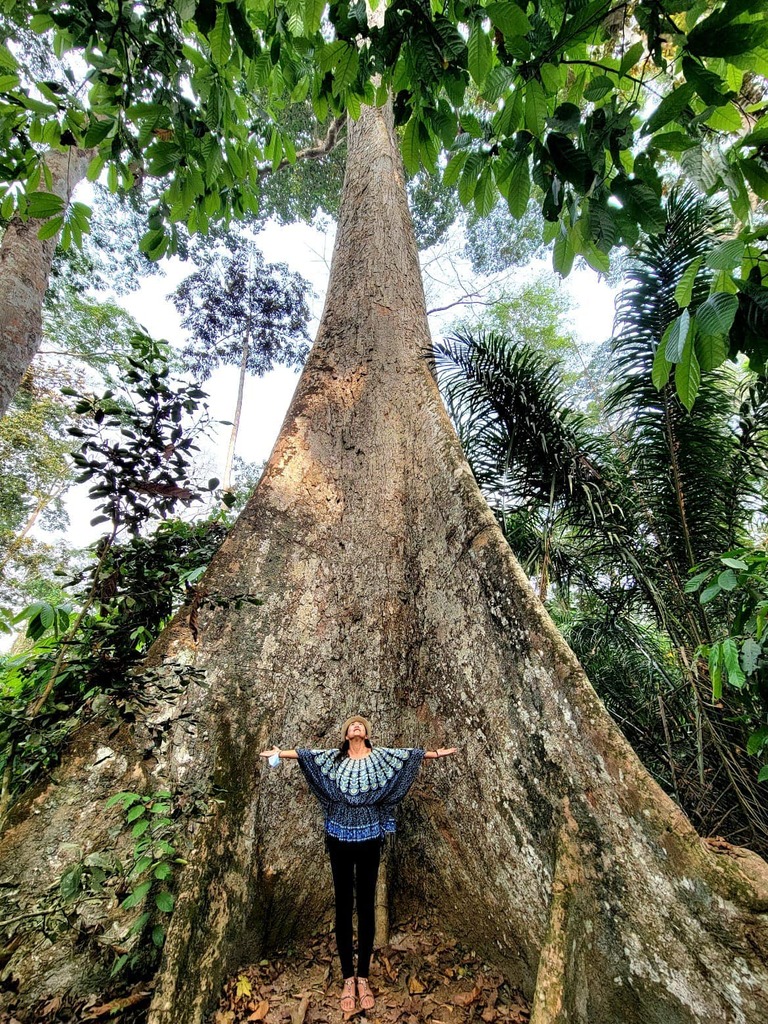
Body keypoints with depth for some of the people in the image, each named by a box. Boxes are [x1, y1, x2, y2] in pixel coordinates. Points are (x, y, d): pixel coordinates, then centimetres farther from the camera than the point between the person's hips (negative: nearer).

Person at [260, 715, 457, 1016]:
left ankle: (363, 977, 24)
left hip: (369, 840, 0)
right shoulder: (333, 757, 0)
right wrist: (279, 753, -8)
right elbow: (305, 754, -2)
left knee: (366, 905, 9)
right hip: (340, 839, 0)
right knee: (343, 905, 9)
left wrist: (436, 754, -5)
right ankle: (348, 978, 23)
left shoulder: (380, 756, -1)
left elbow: (410, 754, -1)